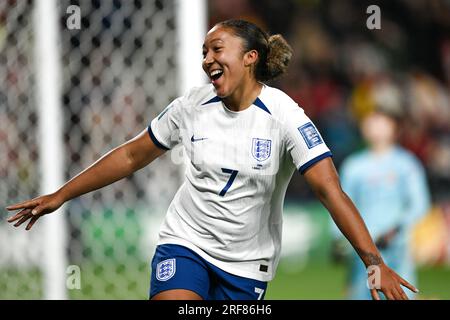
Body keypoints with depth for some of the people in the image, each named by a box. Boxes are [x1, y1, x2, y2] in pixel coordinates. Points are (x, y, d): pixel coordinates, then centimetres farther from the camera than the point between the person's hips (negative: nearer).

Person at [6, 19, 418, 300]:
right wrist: (60, 196, 9)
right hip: (185, 242, 2)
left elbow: (331, 192, -21)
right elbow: (131, 156, 9)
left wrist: (374, 261, -31)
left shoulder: (284, 115, -15)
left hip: (246, 265, -2)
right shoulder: (193, 105, -3)